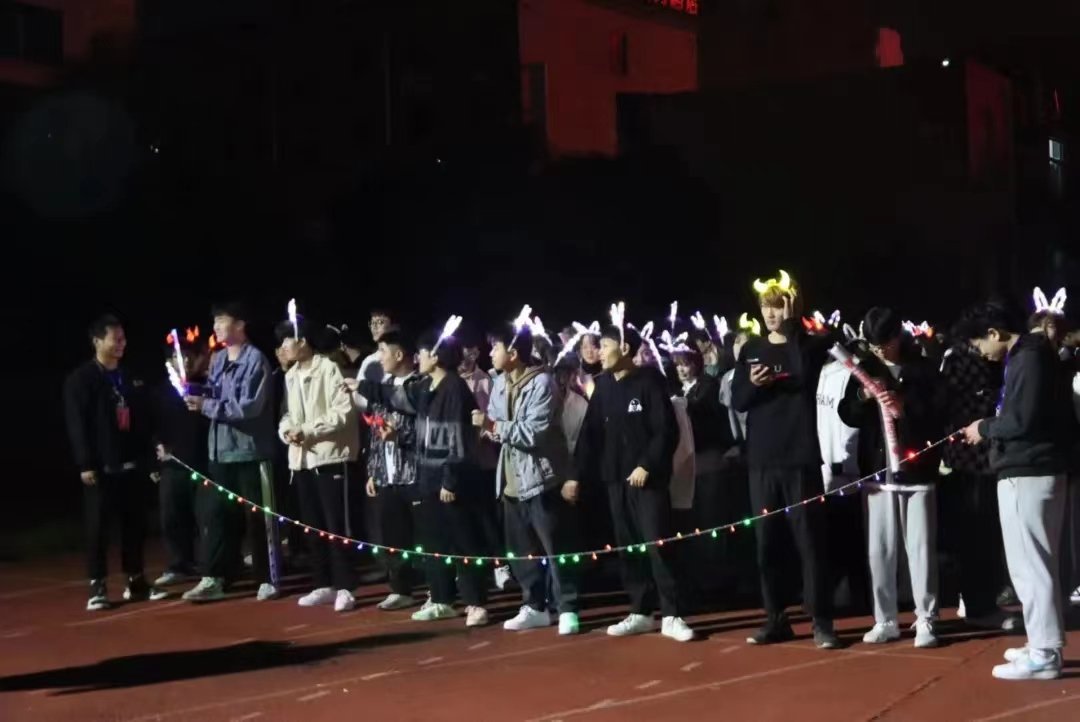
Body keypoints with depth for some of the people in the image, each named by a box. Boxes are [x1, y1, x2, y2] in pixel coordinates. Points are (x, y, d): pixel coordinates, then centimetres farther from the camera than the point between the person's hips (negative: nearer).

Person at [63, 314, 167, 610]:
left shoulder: (130, 378, 15)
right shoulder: (81, 379, -3)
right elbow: (77, 425, -9)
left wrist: (148, 458, 11)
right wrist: (85, 464, -15)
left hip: (132, 464, 5)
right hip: (101, 467, -5)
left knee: (135, 525, 8)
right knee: (98, 527, -2)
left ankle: (136, 581, 17)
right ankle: (97, 586, 3)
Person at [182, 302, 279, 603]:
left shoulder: (255, 359, -12)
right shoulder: (218, 360, 12)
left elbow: (249, 406, -20)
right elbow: (213, 398, 16)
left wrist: (206, 406, -20)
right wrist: (194, 393, -4)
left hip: (251, 450, -7)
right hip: (221, 450, 7)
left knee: (258, 518, 2)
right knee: (214, 514, 5)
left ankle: (267, 580, 12)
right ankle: (213, 579, 10)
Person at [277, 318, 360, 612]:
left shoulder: (328, 369, -10)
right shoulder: (290, 376, 13)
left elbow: (343, 413, -17)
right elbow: (288, 413, 16)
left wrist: (306, 430, -18)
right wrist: (286, 430, -6)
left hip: (329, 456, -8)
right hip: (301, 459, 8)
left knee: (336, 526, -5)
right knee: (313, 526, 12)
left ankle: (344, 588, 0)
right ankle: (324, 585, 20)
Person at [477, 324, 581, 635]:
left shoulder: (541, 382, -16)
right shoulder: (500, 383, 8)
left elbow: (534, 433, -22)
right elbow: (496, 427, 12)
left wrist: (493, 425, -19)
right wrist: (487, 426, -11)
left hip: (541, 477, -8)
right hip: (512, 478, 8)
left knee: (556, 547, -2)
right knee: (521, 549, 13)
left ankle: (566, 609, 5)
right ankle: (534, 606, 23)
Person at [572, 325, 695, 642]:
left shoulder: (649, 381, -6)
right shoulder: (603, 385, 10)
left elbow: (667, 431, -10)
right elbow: (591, 433, 12)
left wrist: (647, 465, -16)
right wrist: (577, 474, 9)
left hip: (648, 476, -6)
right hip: (616, 478, 6)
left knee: (657, 544, -8)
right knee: (627, 547, 7)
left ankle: (671, 616, -5)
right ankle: (641, 612, 15)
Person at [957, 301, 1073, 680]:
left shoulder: (1029, 358, -15)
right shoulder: (1024, 356, 16)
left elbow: (1023, 420, -22)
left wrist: (985, 428, -8)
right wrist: (991, 428, 5)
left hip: (1028, 474, -10)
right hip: (1029, 471, 10)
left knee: (1030, 565, -7)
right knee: (1033, 563, 15)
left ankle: (1044, 655, -3)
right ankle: (1043, 644, 22)